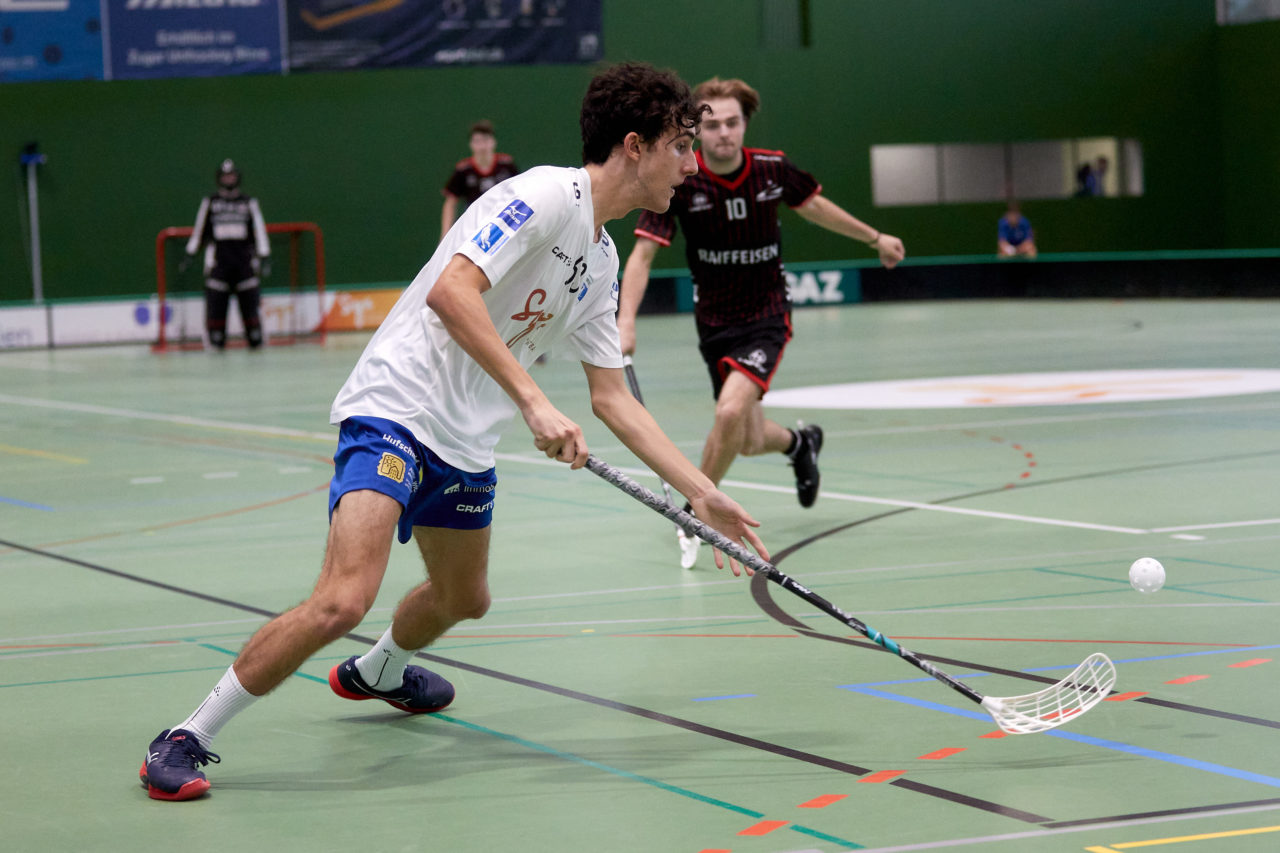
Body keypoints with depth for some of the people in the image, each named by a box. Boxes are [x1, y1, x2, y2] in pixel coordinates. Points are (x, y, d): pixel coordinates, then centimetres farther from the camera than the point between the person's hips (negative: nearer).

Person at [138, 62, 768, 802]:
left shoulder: (602, 263, 13)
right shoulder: (546, 195, -15)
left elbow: (612, 396, 17)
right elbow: (450, 291, -27)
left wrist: (703, 494, 12)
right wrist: (534, 404, -30)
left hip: (465, 447, 10)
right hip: (396, 410, -10)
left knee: (464, 600, 25)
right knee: (344, 600, -24)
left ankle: (378, 672, 58)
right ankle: (187, 740, -13)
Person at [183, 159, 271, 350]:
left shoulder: (249, 203, 10)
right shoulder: (209, 202, 10)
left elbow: (259, 229, 7)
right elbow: (199, 228, 14)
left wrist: (263, 256, -2)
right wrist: (190, 253, 11)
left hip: (244, 256, 0)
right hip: (217, 257, 0)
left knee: (249, 298, -4)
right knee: (216, 300, -7)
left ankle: (255, 339, 3)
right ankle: (217, 339, -1)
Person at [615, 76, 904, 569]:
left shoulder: (772, 168, -10)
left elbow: (813, 206, 11)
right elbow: (643, 253, -18)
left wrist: (874, 238, 22)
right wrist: (626, 322, -31)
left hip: (767, 316, -1)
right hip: (715, 321, 1)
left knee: (732, 411, -26)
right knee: (749, 442, 12)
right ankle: (799, 442, 50)